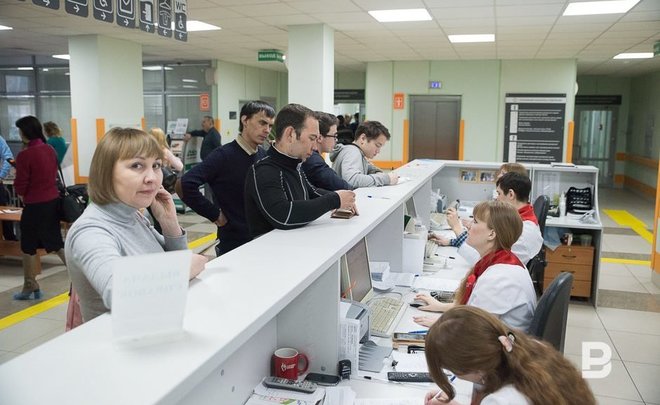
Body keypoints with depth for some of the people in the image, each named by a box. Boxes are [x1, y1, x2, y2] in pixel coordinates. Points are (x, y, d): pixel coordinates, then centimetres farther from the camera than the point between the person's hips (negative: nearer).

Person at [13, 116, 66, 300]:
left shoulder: (25, 155, -17)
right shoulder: (50, 150, 2)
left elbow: (20, 186, -11)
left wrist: (22, 194, 9)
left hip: (35, 206, -6)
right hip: (53, 200, 6)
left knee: (28, 246, 10)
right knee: (55, 241, 14)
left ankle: (30, 287, 21)